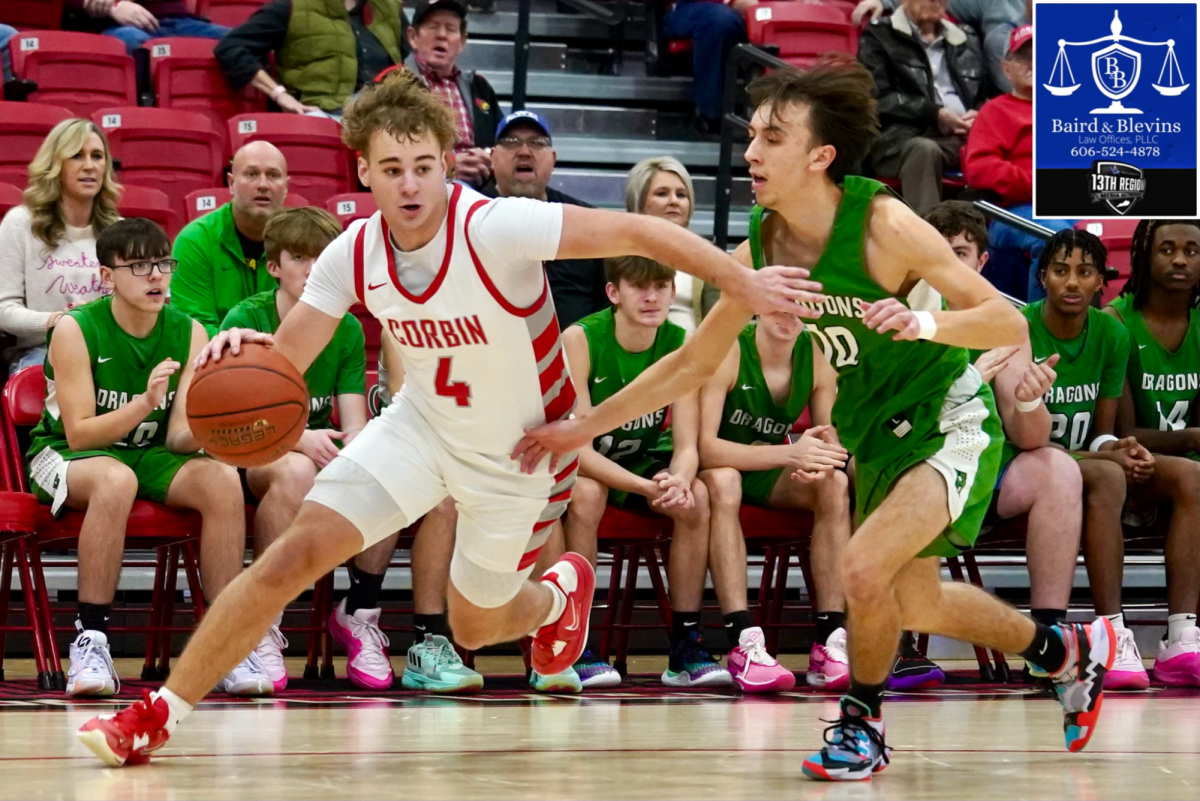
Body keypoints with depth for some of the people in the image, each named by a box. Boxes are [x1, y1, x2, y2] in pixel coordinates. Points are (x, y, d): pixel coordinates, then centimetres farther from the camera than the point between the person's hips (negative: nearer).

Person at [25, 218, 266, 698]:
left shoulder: (188, 334, -4)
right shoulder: (76, 330, -15)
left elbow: (178, 439, -9)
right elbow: (78, 433, -18)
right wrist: (143, 403, -33)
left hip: (150, 455, 4)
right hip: (64, 454, -4)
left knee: (222, 481, -26)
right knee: (116, 479, -39)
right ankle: (90, 640, -34)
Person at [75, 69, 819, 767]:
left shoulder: (494, 227, -31)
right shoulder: (354, 254, -16)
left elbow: (633, 231, -30)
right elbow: (286, 358, -14)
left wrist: (743, 282, -33)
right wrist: (246, 349, -38)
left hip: (520, 451, -3)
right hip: (423, 424, 3)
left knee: (475, 628, 12)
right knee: (296, 552, -13)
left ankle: (561, 592, 49)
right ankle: (160, 715, -5)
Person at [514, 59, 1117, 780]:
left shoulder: (885, 226, -26)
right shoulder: (759, 253, -9)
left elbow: (1010, 323, -24)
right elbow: (691, 364, 4)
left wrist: (930, 324, -43)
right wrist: (582, 427, 3)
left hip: (951, 422, -7)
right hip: (876, 437, 7)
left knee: (864, 568, -24)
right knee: (915, 606, 19)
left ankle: (864, 723, 4)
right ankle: (1069, 651, 44)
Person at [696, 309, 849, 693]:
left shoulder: (816, 354, -8)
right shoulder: (727, 350, -22)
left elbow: (831, 441, -4)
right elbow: (705, 447, -30)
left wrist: (821, 463, -30)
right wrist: (789, 453, -41)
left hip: (770, 474, 4)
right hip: (714, 468, -4)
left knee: (836, 484, -22)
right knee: (723, 481, -37)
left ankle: (830, 642, -25)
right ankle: (744, 645, -44)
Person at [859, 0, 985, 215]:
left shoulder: (967, 39, 28)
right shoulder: (879, 36, 13)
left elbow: (984, 97, 27)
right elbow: (879, 98, 0)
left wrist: (978, 117, 1)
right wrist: (935, 114, -11)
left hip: (965, 136, 4)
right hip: (904, 136, -4)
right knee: (923, 150, -40)